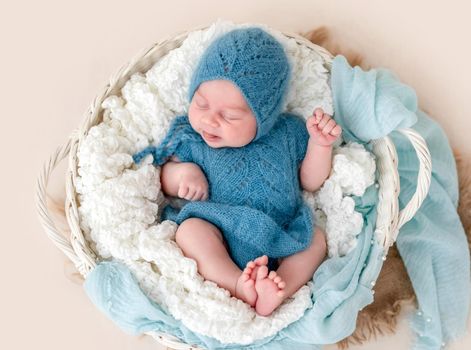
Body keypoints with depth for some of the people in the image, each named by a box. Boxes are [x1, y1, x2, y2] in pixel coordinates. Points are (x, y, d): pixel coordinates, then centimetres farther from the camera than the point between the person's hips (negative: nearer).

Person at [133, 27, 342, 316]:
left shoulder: (287, 132, 5)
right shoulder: (191, 137, 3)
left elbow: (310, 182, 14)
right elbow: (165, 178, 12)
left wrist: (320, 144, -3)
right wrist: (181, 173, -11)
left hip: (280, 242, 2)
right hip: (219, 241, -2)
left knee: (316, 237, -17)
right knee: (190, 230, -26)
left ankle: (278, 291, -33)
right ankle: (239, 286, -37)